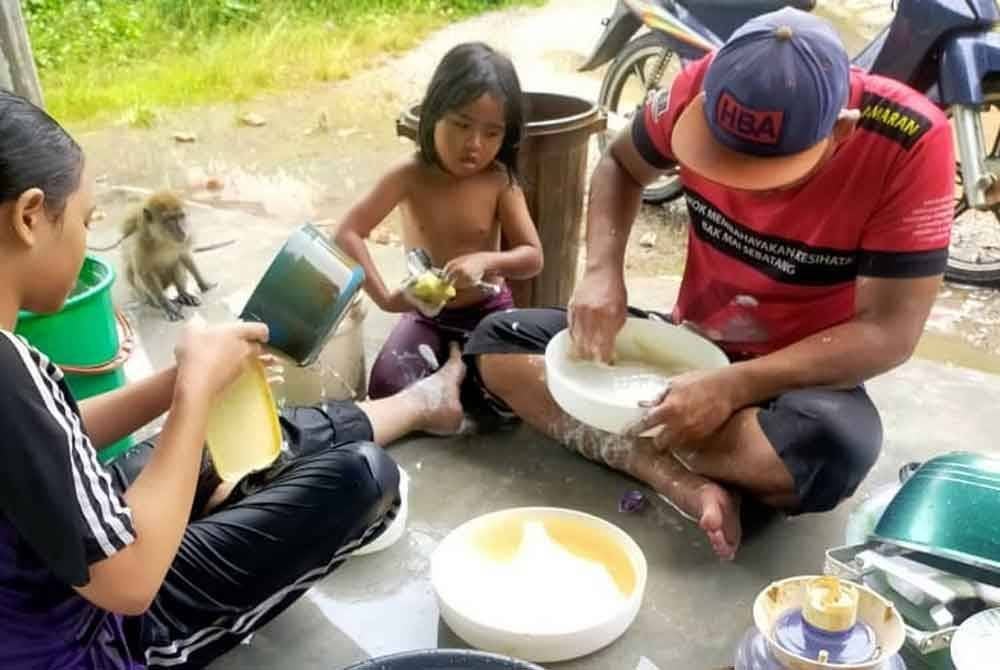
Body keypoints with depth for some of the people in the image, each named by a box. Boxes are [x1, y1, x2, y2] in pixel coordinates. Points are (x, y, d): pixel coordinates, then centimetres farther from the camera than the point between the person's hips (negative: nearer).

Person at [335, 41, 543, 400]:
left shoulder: (500, 182, -12)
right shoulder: (408, 176, -13)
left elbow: (533, 257, -11)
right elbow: (348, 233, -14)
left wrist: (486, 260, -32)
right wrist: (384, 296, -24)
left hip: (489, 312, 0)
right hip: (426, 314, 1)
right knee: (386, 386, -21)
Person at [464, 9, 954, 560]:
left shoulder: (911, 143, -25)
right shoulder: (704, 89, -17)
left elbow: (889, 331, -22)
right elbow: (620, 167, 2)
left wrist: (734, 386, -32)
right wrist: (602, 272, -16)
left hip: (801, 375, -3)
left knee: (835, 449, -39)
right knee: (497, 342, -11)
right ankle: (687, 485, -26)